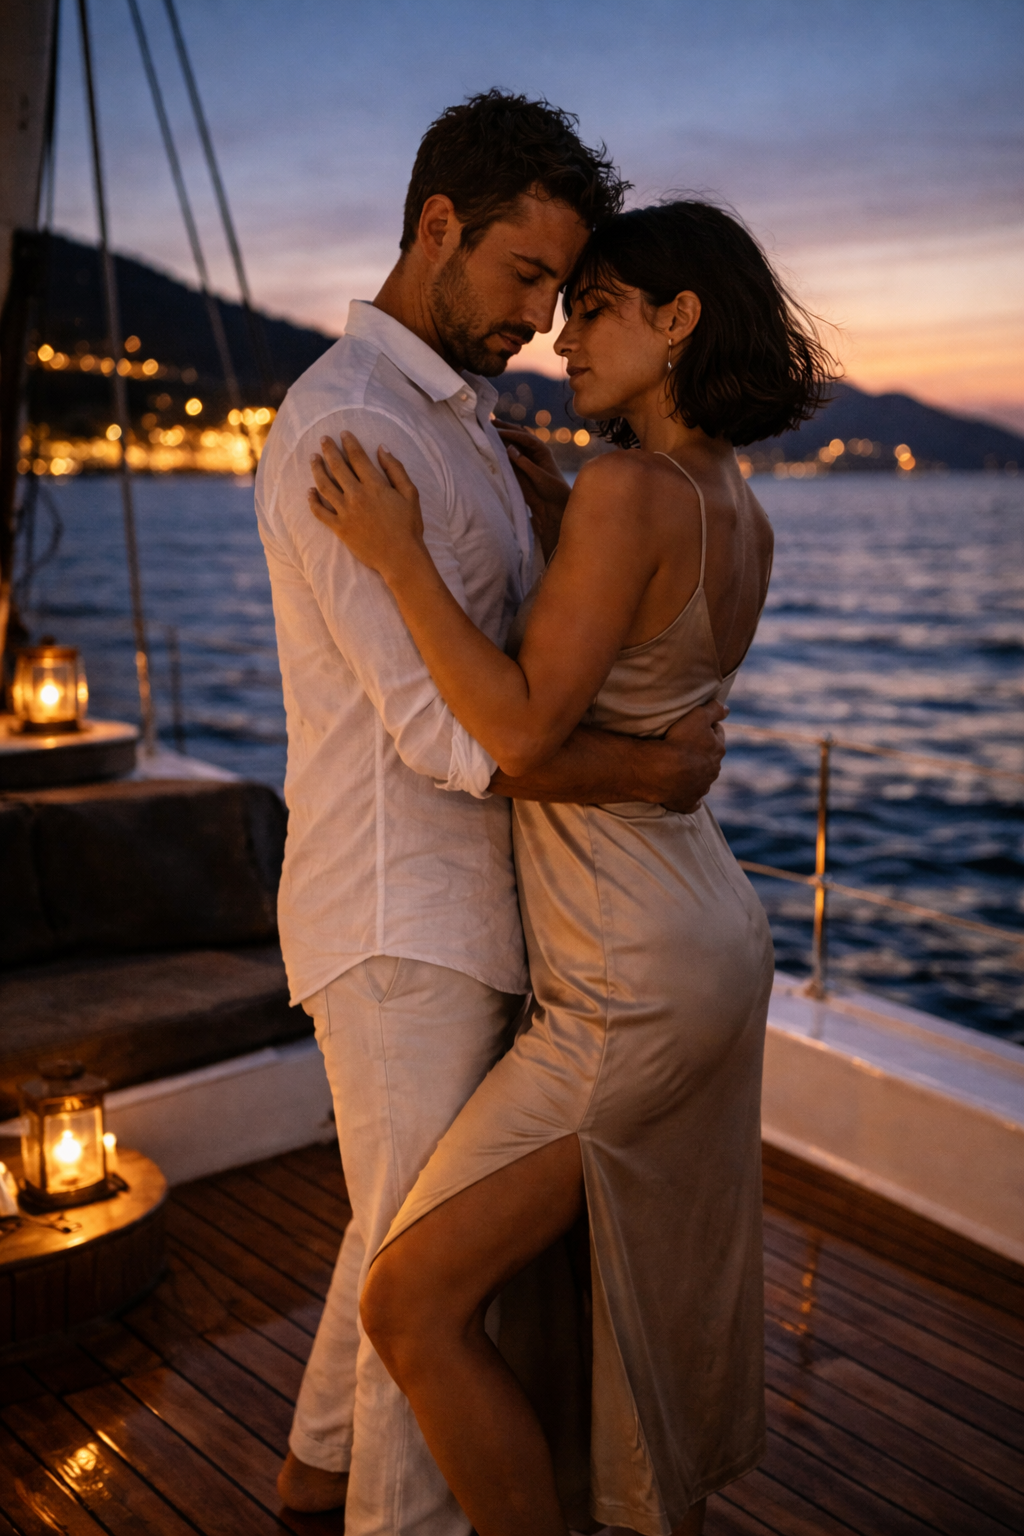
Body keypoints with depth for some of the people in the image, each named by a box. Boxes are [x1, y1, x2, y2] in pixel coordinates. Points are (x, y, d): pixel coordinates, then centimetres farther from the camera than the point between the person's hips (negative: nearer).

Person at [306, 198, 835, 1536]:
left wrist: (399, 556, -19)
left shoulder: (628, 489, -19)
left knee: (413, 1305, -3)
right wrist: (556, 520, 18)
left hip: (637, 990, -10)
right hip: (709, 942, 10)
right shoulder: (743, 517, 8)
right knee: (656, 1304, 23)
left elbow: (524, 731, -23)